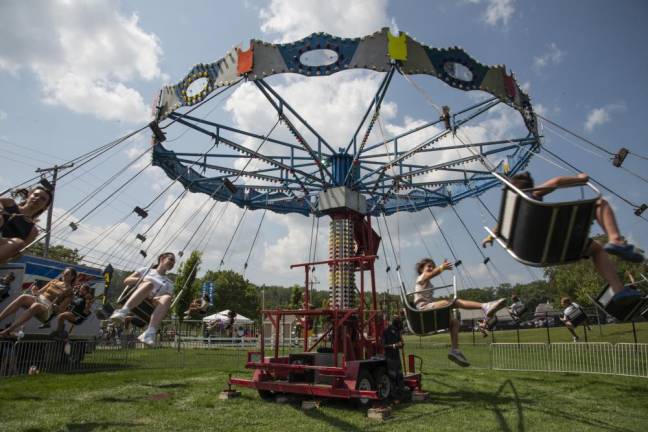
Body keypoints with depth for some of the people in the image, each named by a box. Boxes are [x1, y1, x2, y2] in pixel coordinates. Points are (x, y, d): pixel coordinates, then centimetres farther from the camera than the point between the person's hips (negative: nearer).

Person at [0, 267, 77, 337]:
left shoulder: (69, 290, 6)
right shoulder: (54, 281, 18)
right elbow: (39, 292, 18)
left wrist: (55, 307, -22)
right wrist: (34, 292, -4)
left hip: (47, 308, -4)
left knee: (36, 306, -39)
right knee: (23, 297, -29)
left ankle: (7, 331, -42)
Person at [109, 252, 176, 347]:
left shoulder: (169, 284, 30)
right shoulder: (146, 270, 27)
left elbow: (168, 303, 15)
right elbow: (126, 281, 17)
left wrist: (157, 299, -7)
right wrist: (141, 279, -1)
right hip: (136, 303, -1)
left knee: (167, 298, -34)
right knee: (149, 284, -34)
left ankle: (150, 333, -50)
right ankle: (123, 312, -53)